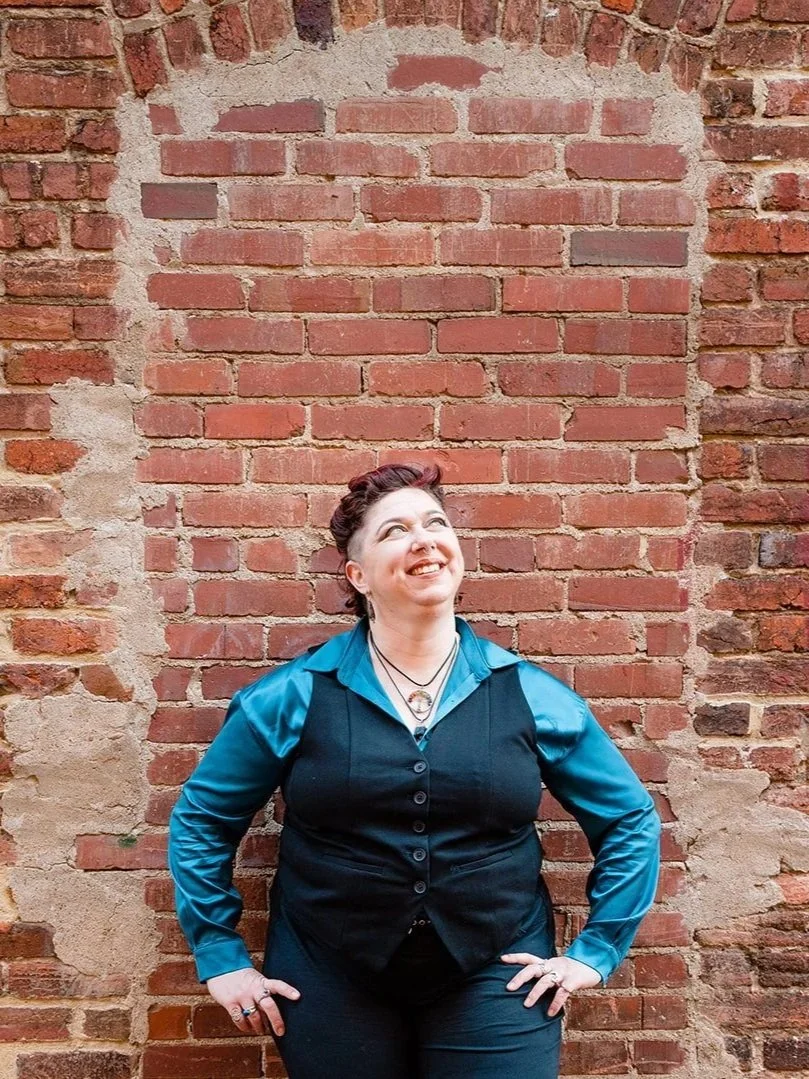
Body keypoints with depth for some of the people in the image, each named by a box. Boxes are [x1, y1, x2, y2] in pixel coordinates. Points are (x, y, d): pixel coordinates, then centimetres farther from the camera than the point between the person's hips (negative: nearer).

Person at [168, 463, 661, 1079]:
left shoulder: (533, 697, -4)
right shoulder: (293, 697, -6)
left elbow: (631, 819, 6)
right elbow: (201, 819, 4)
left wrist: (595, 951, 2)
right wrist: (222, 957, 2)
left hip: (494, 982, 1)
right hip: (332, 986, 0)